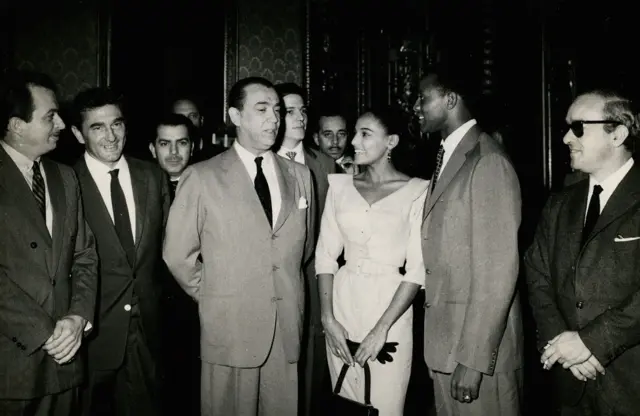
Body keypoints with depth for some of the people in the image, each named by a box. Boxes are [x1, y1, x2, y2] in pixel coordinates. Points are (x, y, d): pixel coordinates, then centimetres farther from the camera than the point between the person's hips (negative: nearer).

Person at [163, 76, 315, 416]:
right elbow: (177, 253, -1)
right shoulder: (202, 177, -6)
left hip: (287, 328, 3)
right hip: (229, 328, -3)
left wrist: (286, 285, 12)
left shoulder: (299, 175, 7)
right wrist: (212, 299, 6)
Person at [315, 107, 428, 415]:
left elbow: (417, 268, -10)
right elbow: (326, 254, 4)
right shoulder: (340, 185, 6)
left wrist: (382, 328, -15)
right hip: (343, 303, 4)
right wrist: (328, 318, -5)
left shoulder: (416, 192, -6)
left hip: (390, 307, -3)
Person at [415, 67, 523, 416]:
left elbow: (497, 269, -20)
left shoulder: (488, 161, -16)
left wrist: (473, 359, -20)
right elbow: (441, 257, 10)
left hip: (479, 344, -8)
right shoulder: (446, 157, 12)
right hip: (444, 338, 8)